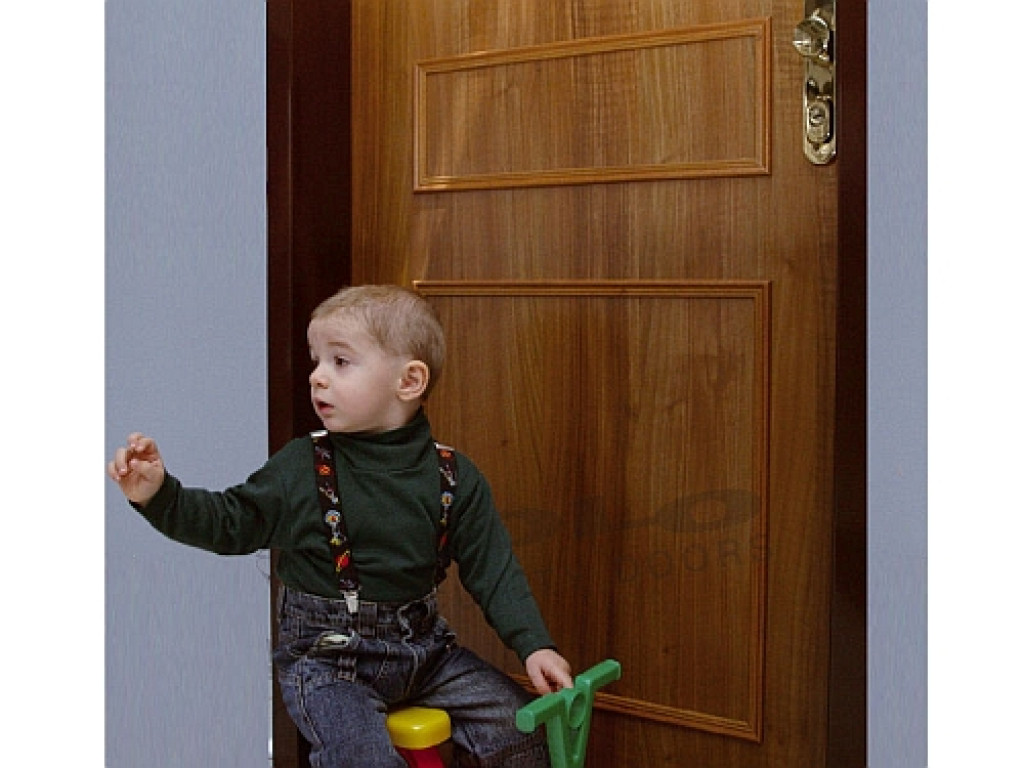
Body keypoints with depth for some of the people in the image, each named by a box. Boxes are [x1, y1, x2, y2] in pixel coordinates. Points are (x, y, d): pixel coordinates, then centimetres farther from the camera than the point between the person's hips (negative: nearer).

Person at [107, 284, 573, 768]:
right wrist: (159, 494, -13)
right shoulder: (298, 469, -4)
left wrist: (534, 646, -9)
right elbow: (229, 523, 2)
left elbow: (493, 571, 0)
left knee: (518, 725, -5)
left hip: (423, 646, 3)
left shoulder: (455, 478, -2)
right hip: (326, 658, -2)